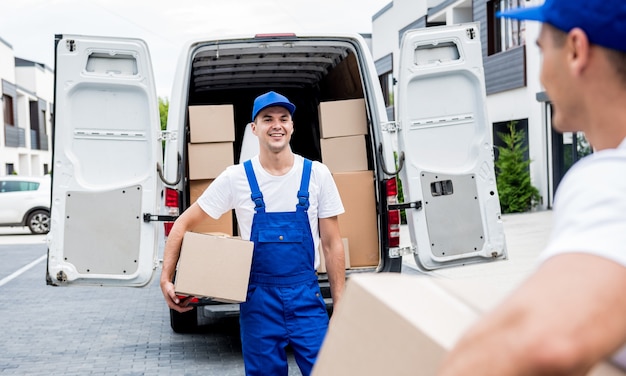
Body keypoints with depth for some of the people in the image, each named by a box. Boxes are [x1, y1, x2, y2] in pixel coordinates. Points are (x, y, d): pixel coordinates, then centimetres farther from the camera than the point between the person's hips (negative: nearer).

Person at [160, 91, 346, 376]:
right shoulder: (236, 178, -3)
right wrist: (166, 279, -4)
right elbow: (184, 224, 4)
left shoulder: (317, 174, -1)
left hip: (307, 296, 0)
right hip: (258, 298, 0)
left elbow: (332, 244, 4)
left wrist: (340, 304, 2)